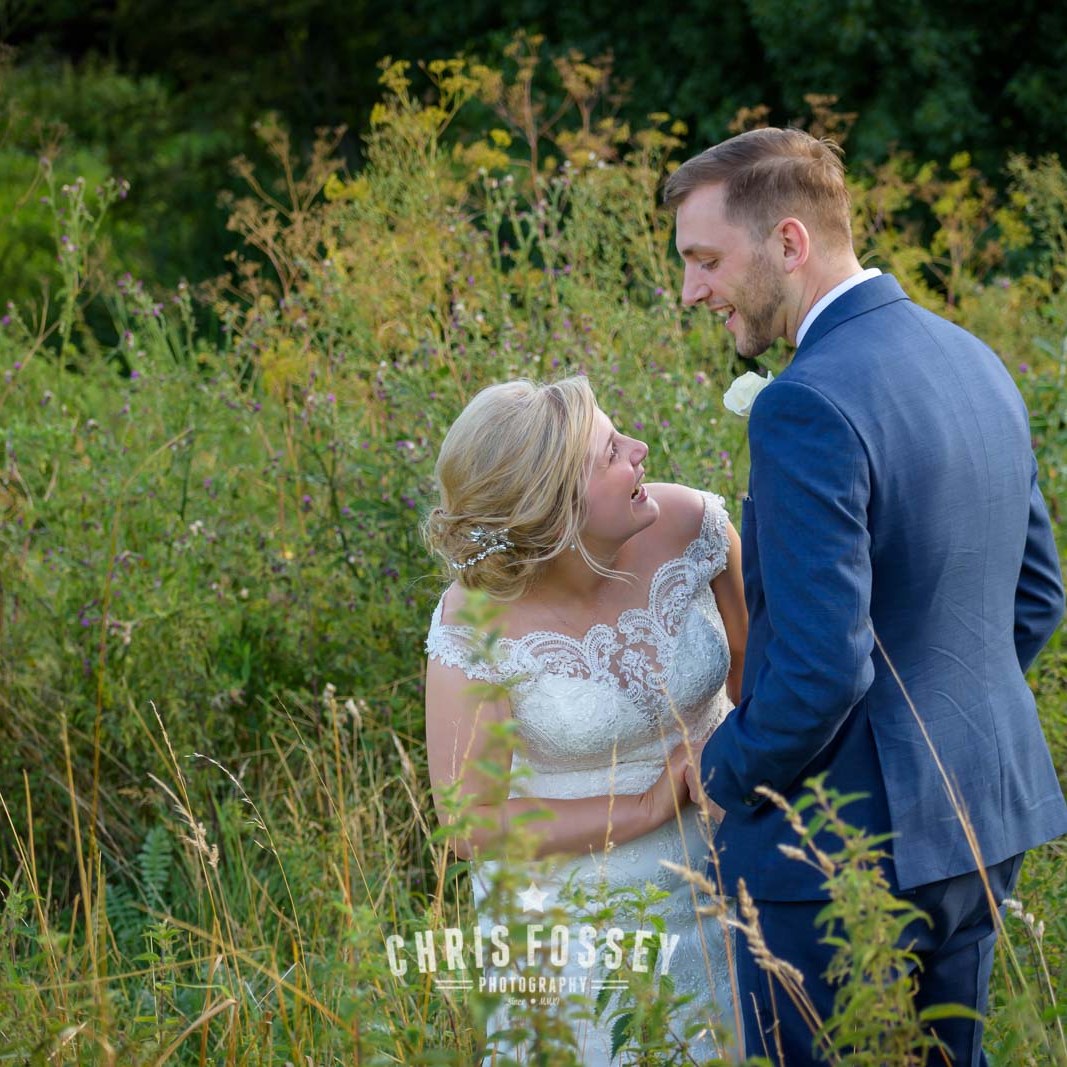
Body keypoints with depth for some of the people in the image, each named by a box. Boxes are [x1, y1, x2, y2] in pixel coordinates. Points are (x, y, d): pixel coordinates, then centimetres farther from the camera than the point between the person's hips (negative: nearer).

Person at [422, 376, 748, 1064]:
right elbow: (472, 826, -18)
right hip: (571, 913, -3)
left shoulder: (688, 523, -18)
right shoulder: (475, 628, -25)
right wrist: (647, 808, -21)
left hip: (714, 875, 3)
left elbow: (759, 683, -2)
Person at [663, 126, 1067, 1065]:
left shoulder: (811, 406, -23)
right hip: (988, 813, 9)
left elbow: (820, 668, -25)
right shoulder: (974, 362, 6)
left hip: (842, 842, -9)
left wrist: (722, 771, -8)